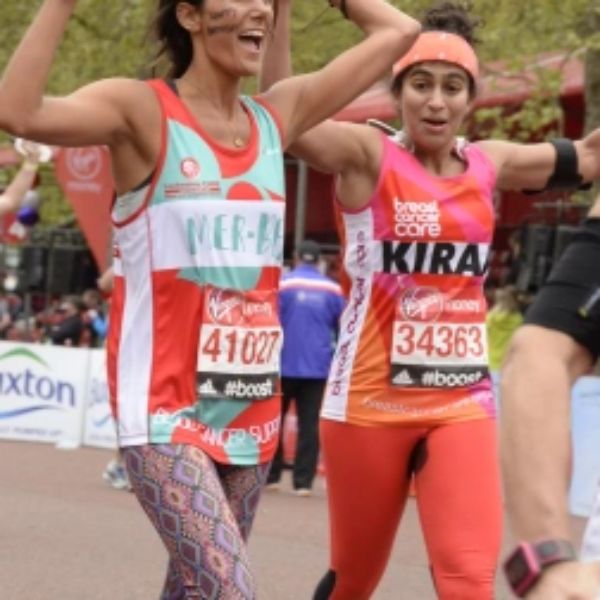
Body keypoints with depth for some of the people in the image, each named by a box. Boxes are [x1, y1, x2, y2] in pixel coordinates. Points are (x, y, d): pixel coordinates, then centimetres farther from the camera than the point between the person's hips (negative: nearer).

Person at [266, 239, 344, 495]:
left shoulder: (282, 284, -6)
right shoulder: (333, 289, 3)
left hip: (284, 364, -2)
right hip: (318, 367, 2)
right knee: (309, 424, 3)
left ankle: (270, 475, 15)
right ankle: (303, 481, -2)